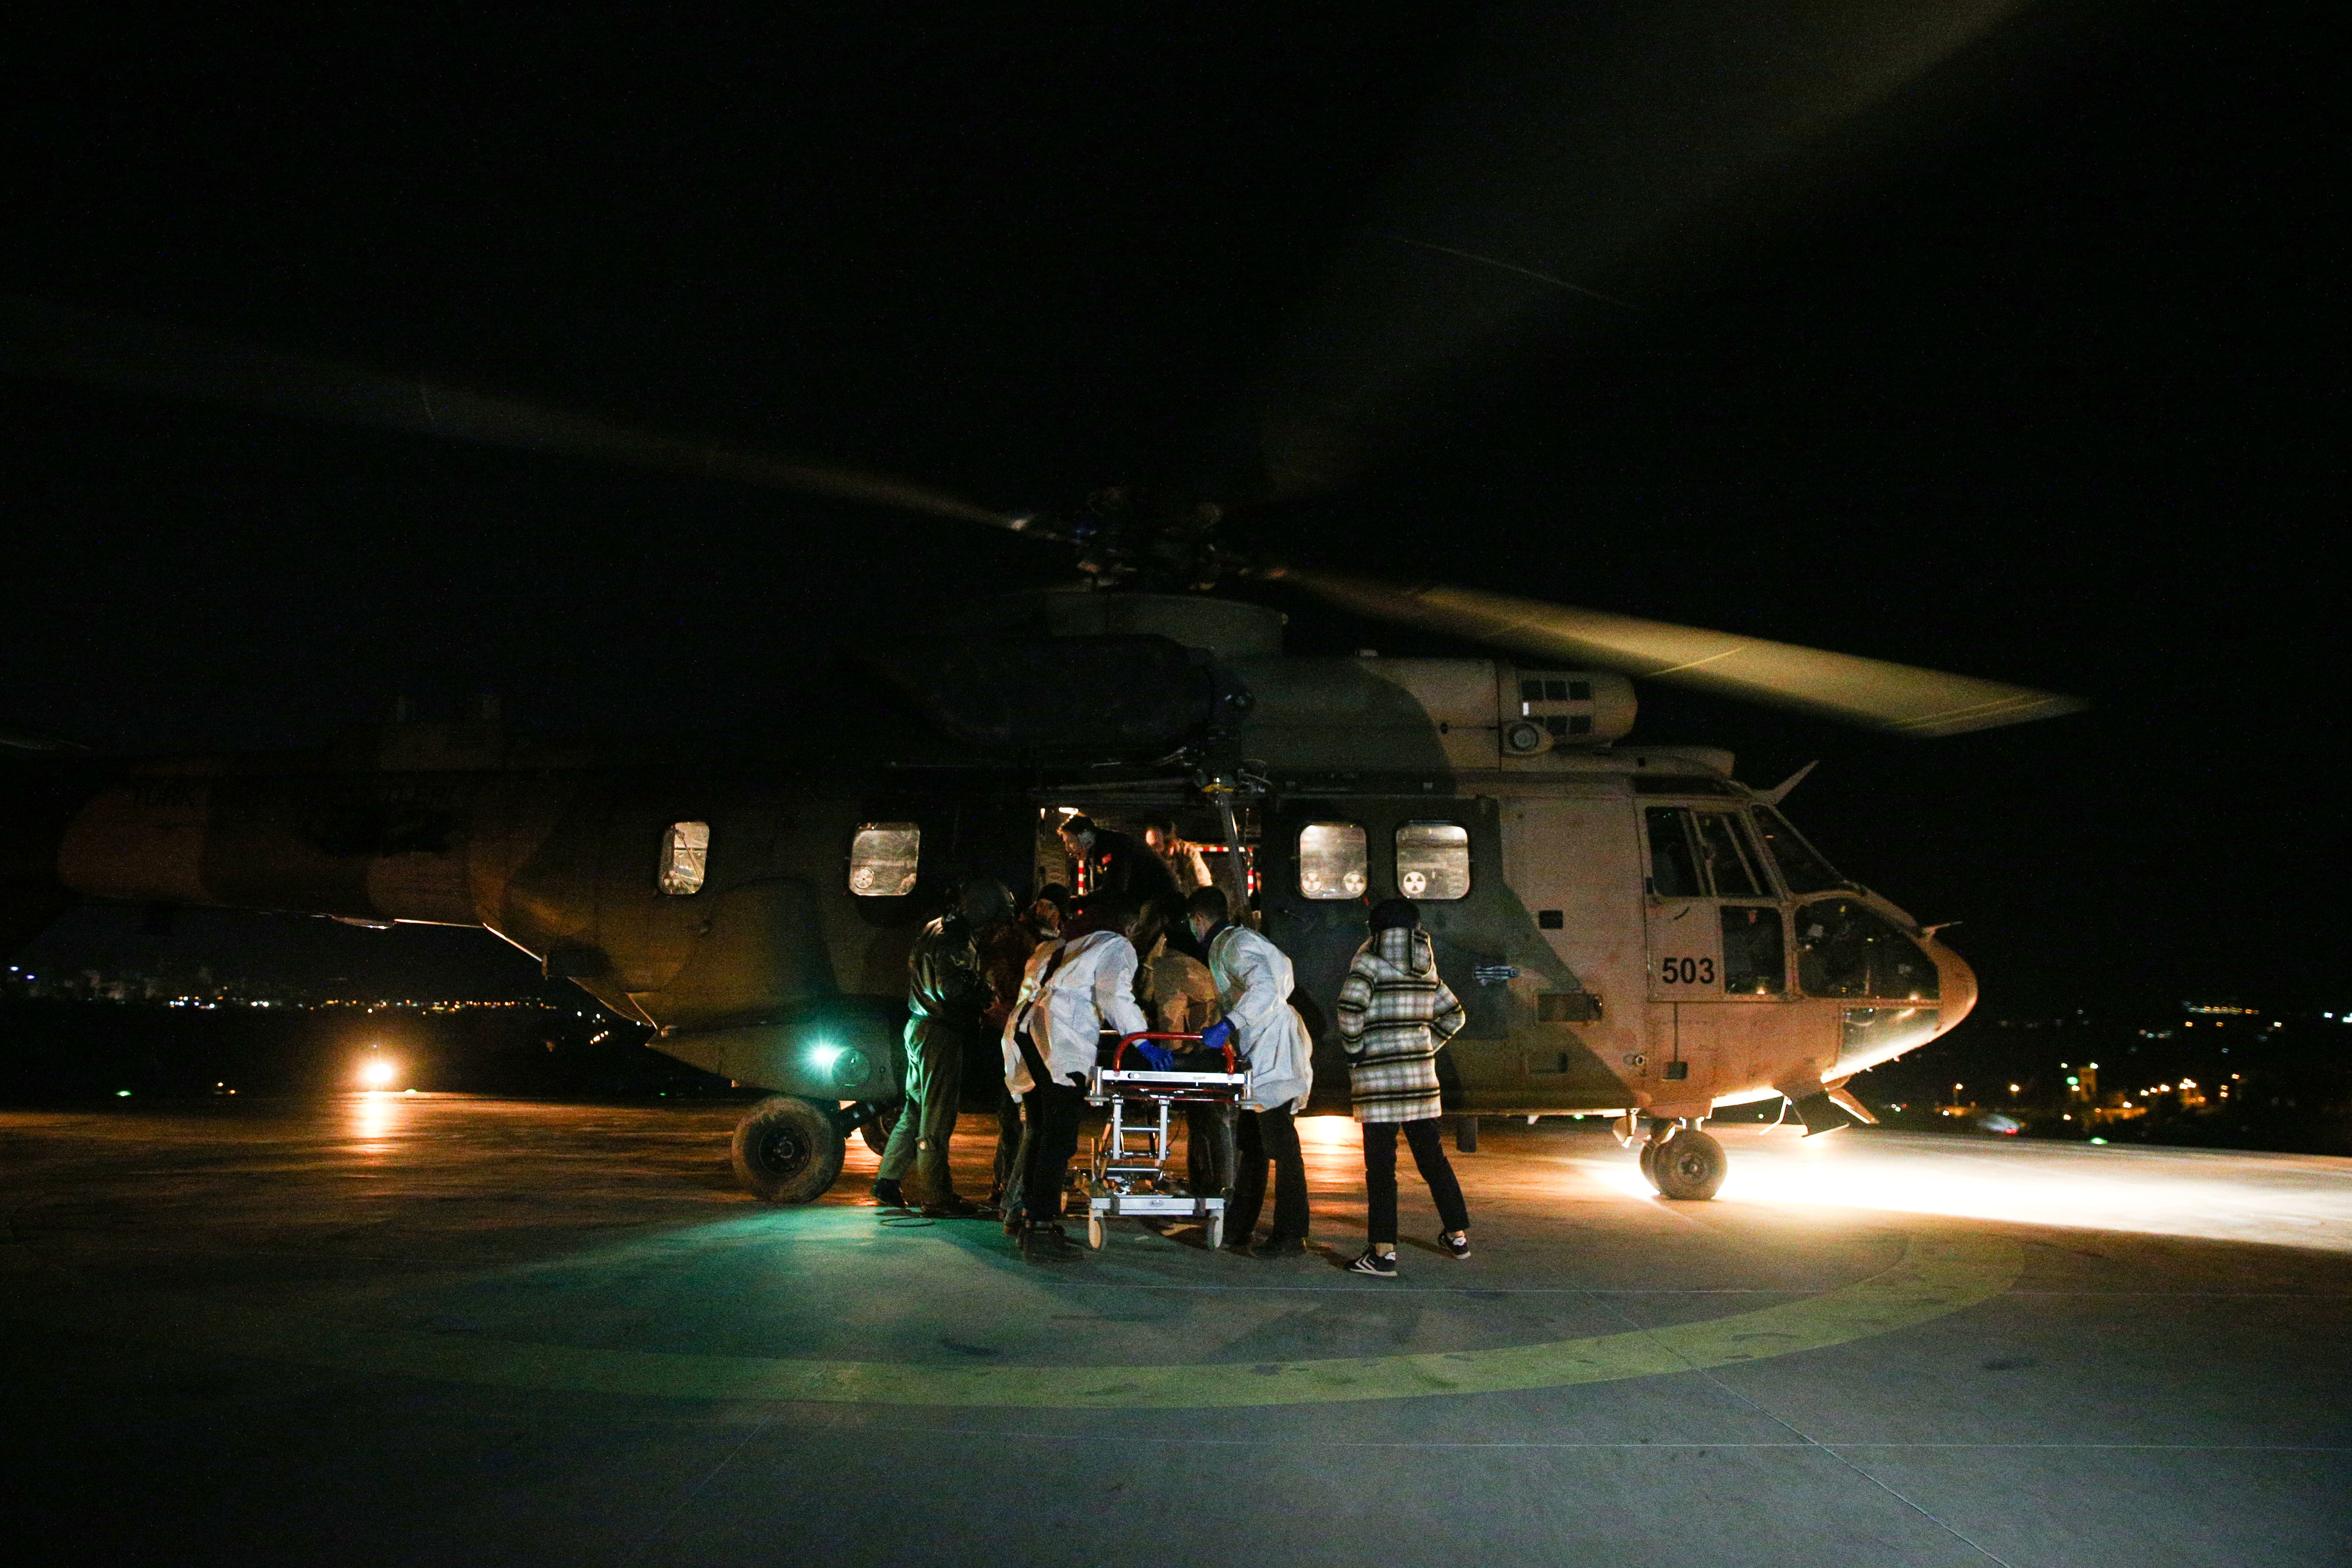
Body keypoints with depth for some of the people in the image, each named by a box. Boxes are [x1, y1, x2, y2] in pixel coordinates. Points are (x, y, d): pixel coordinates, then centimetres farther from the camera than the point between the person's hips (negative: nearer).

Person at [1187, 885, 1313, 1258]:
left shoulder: (1234, 944, -11)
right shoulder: (1227, 944, 20)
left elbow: (1266, 988, -28)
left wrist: (1228, 1025, -33)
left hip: (1276, 1054, -11)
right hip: (1261, 1054, 11)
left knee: (1281, 1146, -8)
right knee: (1250, 1145, 13)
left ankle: (1290, 1237, -5)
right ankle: (1237, 1229, 19)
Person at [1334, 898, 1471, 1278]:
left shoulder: (1369, 961, -8)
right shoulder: (1427, 968, 11)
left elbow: (1350, 1008, -21)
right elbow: (1453, 1016, 19)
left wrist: (1353, 1050, -7)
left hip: (1377, 1075, -6)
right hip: (1421, 1073, 6)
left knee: (1380, 1165, -2)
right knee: (1432, 1156, 17)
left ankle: (1383, 1253, -2)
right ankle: (1458, 1236, 25)